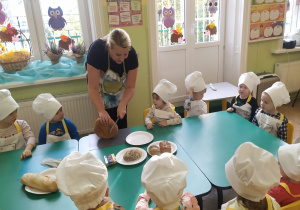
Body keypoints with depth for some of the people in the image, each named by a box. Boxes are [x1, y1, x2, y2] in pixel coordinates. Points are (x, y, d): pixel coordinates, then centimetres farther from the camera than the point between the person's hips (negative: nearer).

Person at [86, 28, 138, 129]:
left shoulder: (131, 54, -28)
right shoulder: (96, 50, -35)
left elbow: (130, 87, -20)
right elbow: (93, 88, -33)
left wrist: (123, 104, -37)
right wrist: (101, 111, -45)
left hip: (120, 86, 2)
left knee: (121, 121, 1)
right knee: (107, 120, -8)